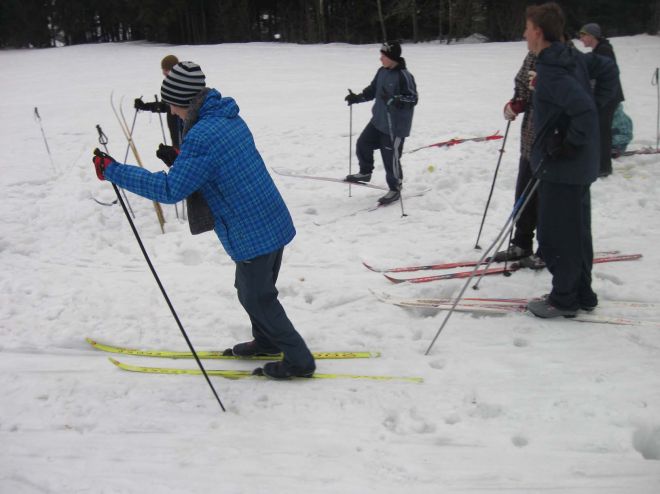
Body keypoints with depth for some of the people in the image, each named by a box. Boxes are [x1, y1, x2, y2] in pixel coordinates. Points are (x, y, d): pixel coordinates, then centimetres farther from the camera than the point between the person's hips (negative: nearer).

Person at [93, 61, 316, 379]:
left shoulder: (201, 136, -24)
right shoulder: (229, 117, 6)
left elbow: (171, 190, -24)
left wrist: (113, 171, -19)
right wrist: (179, 160, 8)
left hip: (252, 235, -9)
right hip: (274, 222, 9)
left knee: (257, 299, 9)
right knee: (255, 290, 26)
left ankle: (299, 360, 19)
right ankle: (266, 341, 45)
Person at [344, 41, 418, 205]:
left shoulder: (404, 76, -20)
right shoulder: (382, 72, 4)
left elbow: (412, 99, -21)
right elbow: (372, 90, 17)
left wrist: (392, 99, -33)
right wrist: (357, 98, 3)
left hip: (395, 126, -8)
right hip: (378, 120, 8)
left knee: (391, 157, -2)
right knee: (363, 144, 14)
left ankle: (395, 190, 16)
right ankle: (365, 173, 37)